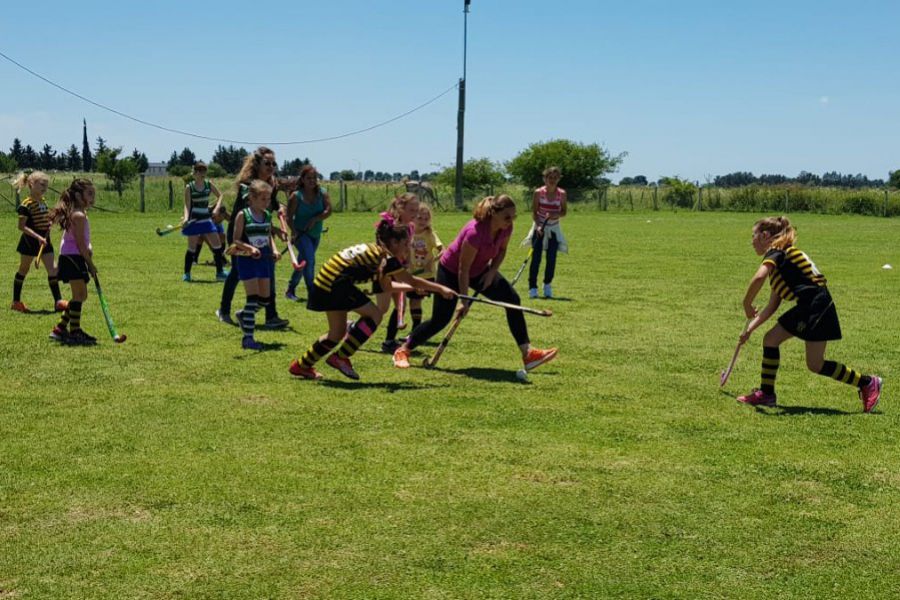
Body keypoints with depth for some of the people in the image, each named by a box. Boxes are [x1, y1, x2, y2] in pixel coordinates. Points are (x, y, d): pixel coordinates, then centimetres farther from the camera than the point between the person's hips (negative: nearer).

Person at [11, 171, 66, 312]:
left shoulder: (42, 201, 8)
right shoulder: (27, 204, -17)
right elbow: (21, 226, -20)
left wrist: (49, 220, 3)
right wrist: (38, 237, -26)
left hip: (44, 240, 7)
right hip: (30, 241, -7)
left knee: (52, 269, -3)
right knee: (24, 269, 8)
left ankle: (58, 301, -4)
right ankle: (16, 301, 21)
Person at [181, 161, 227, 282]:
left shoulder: (209, 184, 1)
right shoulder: (189, 187, -9)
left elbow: (220, 196, 10)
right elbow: (187, 205, -13)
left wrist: (216, 208, -7)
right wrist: (186, 218, -29)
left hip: (206, 220, 4)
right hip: (194, 221, -4)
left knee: (217, 246, 2)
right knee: (192, 248, 0)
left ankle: (220, 272, 13)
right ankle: (186, 273, 13)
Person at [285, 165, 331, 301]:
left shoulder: (322, 193, -2)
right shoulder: (296, 196, -10)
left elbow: (328, 211, -11)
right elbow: (289, 216, -11)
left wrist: (314, 220, -23)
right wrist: (294, 232, -25)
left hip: (315, 234, 5)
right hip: (300, 233, -5)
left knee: (303, 263, 15)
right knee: (309, 259, -22)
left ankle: (290, 291, 31)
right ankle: (312, 292, -17)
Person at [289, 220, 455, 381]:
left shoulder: (374, 252, 19)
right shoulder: (387, 258, -9)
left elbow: (387, 286, 29)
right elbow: (412, 281, -6)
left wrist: (412, 287, 30)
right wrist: (441, 288, 1)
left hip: (323, 282, 10)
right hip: (336, 283, -10)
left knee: (337, 334, 17)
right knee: (374, 314, -4)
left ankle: (301, 365, 27)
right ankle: (340, 357, -2)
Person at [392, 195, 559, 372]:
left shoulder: (506, 228, -17)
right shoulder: (475, 232, -37)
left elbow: (501, 250, 6)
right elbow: (463, 270, -28)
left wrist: (492, 271, -11)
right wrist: (465, 301, -22)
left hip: (480, 270, 6)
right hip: (451, 270, -6)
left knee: (512, 299, -12)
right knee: (440, 320, -6)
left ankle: (528, 353, -12)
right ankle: (403, 351, 16)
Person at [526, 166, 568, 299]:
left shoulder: (562, 194, -9)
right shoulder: (539, 192, -12)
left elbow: (564, 212, 0)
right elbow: (534, 212, -7)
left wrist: (556, 215, -22)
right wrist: (538, 226, -21)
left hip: (553, 229, 2)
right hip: (539, 228, -1)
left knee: (552, 258, -3)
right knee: (536, 258, -6)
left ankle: (547, 285, 13)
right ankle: (532, 287, 0)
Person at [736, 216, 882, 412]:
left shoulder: (776, 252, -7)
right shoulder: (779, 260, 23)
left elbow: (759, 277, -30)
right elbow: (772, 306, 20)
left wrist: (747, 304, -15)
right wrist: (750, 329, 14)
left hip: (816, 306, -10)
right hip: (807, 307, 10)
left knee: (815, 364, -5)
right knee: (771, 339, 9)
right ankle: (766, 393, 14)